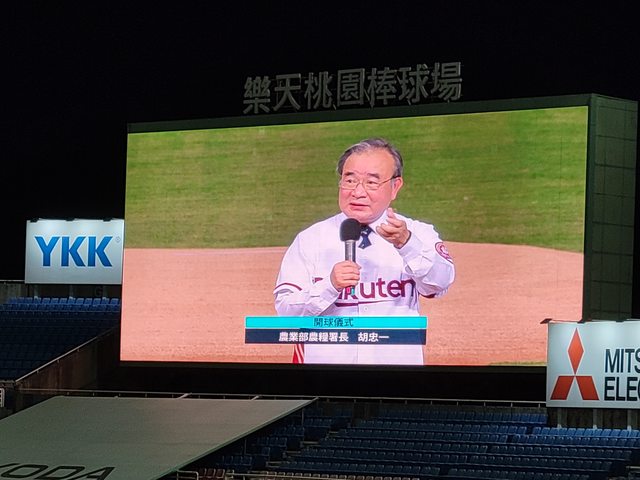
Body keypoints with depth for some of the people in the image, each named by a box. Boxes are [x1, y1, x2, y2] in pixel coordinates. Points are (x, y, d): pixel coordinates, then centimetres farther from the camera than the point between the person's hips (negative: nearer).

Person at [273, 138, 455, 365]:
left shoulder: (418, 234, 3)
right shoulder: (310, 240, 4)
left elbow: (440, 283, -16)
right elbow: (286, 312, -3)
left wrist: (406, 244, -32)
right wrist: (330, 285, -19)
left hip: (398, 361, 0)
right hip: (322, 361, 0)